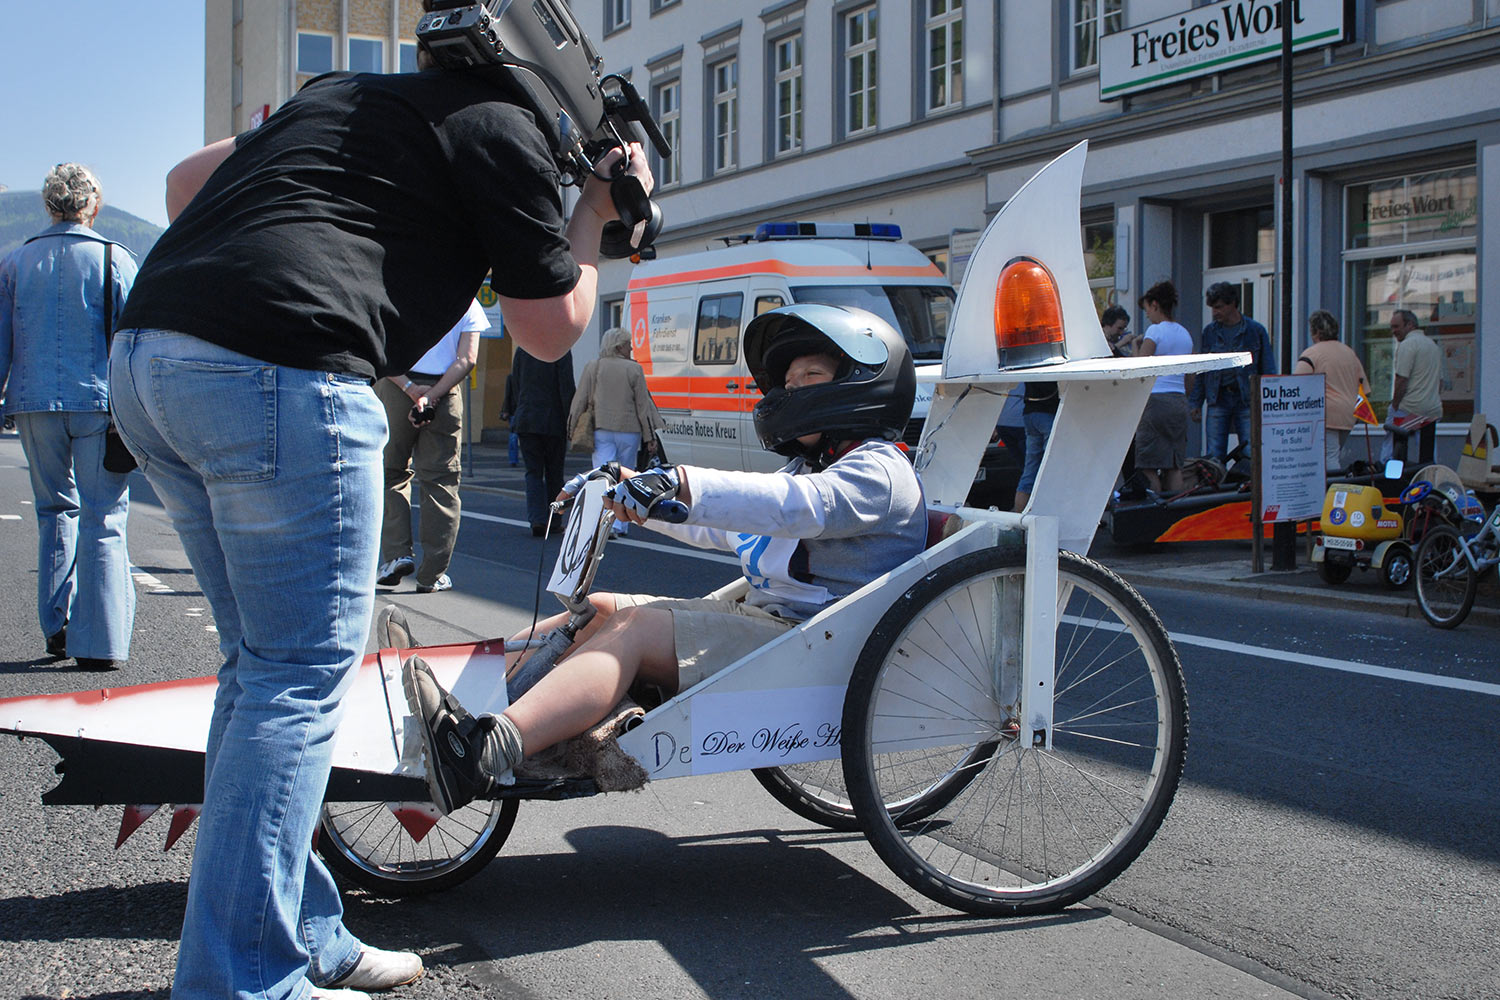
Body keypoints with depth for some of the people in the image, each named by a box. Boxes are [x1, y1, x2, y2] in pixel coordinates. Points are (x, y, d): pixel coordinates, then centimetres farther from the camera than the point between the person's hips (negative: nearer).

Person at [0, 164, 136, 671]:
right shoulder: (113, 259, -1)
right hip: (99, 402, -3)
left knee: (55, 511, 18)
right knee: (102, 519, 0)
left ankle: (57, 625, 17)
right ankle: (99, 642, -4)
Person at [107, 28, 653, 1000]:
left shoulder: (340, 93, 27)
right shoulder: (504, 129, 5)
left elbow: (188, 180, 31)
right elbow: (550, 328, 11)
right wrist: (596, 211, 23)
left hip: (145, 360, 9)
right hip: (282, 377, -9)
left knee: (266, 660, 15)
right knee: (304, 672, -2)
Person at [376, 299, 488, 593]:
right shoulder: (468, 304, 6)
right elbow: (467, 359, -6)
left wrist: (411, 389, -13)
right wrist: (430, 396, -12)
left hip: (395, 390, 0)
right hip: (444, 397, 0)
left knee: (391, 474, 15)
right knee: (440, 482, 5)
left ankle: (396, 553, 2)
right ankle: (431, 575, 4)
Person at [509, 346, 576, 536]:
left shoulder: (521, 349, 5)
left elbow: (516, 386, 10)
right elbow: (567, 387, -12)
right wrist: (570, 420, -8)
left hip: (526, 420, 3)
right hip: (553, 421, -3)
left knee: (533, 472, 3)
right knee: (554, 472, 10)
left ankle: (537, 519, -12)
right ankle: (553, 520, 14)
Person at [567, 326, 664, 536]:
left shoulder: (592, 367, 2)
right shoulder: (634, 369, -2)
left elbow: (580, 402, 3)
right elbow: (643, 406, -1)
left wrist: (572, 431, 12)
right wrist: (650, 438, 3)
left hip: (601, 431, 0)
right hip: (629, 431, 0)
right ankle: (621, 525, 12)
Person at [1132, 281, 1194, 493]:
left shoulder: (1155, 331, -6)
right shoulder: (1185, 334, 15)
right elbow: (1189, 379, 18)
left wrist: (1136, 347, 5)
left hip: (1156, 399, -7)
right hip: (1179, 401, 7)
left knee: (1149, 467, -5)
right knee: (1174, 466, 7)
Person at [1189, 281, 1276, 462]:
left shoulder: (1255, 330, 2)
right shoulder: (1209, 332, 10)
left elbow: (1268, 371, 4)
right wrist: (1195, 402, 7)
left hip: (1247, 400, -2)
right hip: (1218, 399, 2)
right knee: (1214, 455, 0)